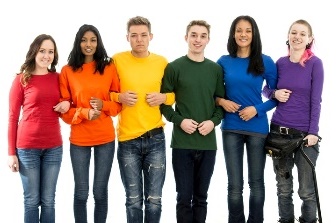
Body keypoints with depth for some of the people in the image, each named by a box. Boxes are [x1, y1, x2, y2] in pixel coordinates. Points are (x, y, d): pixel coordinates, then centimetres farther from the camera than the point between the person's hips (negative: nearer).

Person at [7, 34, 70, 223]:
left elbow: (66, 105, 21)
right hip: (27, 147, -3)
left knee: (48, 201, 9)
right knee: (32, 200, 4)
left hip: (54, 147, 3)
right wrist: (11, 152, -5)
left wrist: (67, 104, -4)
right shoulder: (21, 80, -3)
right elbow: (13, 117, -2)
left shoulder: (58, 78, 7)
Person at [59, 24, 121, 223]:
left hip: (105, 138, 1)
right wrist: (84, 113, -17)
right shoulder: (67, 71, -2)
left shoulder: (109, 68, 1)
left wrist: (104, 105, -14)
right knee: (81, 193, 6)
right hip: (79, 139, -1)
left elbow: (119, 101, 5)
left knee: (100, 192, 8)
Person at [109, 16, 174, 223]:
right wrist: (119, 97, -14)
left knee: (154, 200, 6)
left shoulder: (162, 62, 4)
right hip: (127, 140, -1)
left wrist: (164, 97, -7)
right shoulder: (117, 60, -1)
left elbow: (175, 93, 13)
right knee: (133, 200, 6)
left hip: (156, 139, 1)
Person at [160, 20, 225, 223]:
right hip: (182, 142, -2)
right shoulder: (174, 67, -1)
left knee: (201, 197, 11)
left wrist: (214, 121, -7)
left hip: (208, 142, 3)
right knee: (184, 197, 3)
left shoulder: (216, 69, 7)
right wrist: (179, 121, -13)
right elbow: (163, 101, 0)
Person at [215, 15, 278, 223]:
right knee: (235, 184, 5)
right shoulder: (224, 62, 3)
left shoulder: (265, 62, -1)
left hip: (257, 128, -1)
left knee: (256, 182, 10)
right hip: (231, 129, 1)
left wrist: (257, 109, -12)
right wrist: (221, 101, -9)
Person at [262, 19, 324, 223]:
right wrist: (275, 93, -5)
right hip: (279, 131, 3)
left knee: (306, 189, 2)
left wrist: (313, 132, -13)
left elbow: (316, 101, -7)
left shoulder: (315, 63, -4)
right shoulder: (280, 63, 6)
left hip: (305, 133, -3)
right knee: (283, 188, 11)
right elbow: (266, 89, 18)